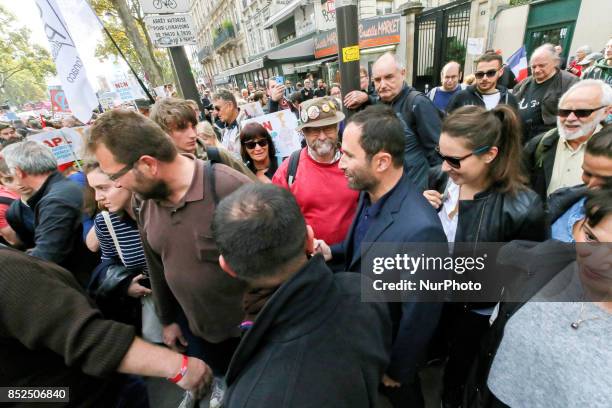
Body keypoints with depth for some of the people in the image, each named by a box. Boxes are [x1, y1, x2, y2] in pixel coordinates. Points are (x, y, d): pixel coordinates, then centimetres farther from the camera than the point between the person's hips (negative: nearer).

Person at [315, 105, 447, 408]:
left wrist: (397, 370, -11)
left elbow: (419, 317, -26)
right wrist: (332, 252, -12)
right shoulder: (370, 191, -12)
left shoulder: (419, 229, -38)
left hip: (389, 346, -6)